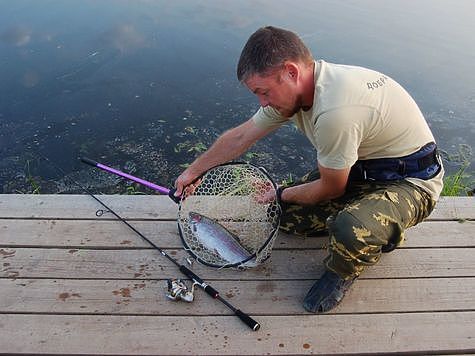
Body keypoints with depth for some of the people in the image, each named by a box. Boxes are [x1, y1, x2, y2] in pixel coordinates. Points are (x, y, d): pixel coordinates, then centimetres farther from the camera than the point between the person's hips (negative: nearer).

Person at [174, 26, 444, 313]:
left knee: (351, 231, -37)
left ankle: (343, 270, 0)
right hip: (363, 166, 8)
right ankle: (377, 227, 14)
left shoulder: (334, 111, -36)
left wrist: (282, 195, -1)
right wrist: (192, 172, 13)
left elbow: (331, 189, -19)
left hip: (412, 179, -8)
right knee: (285, 214, 2)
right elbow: (239, 138, 4)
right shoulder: (291, 90, -8)